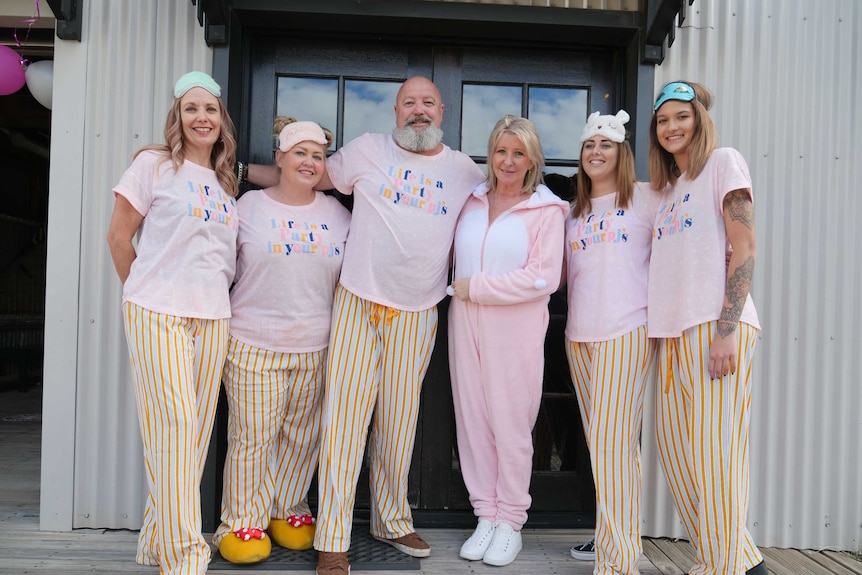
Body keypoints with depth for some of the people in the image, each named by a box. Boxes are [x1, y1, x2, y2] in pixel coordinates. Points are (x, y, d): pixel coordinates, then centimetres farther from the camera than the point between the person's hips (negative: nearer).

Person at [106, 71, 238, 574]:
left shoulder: (226, 181, 17)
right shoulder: (155, 164, 1)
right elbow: (119, 236, 2)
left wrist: (213, 293, 14)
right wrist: (143, 291, 8)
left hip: (212, 319, 5)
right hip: (158, 315, -5)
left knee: (197, 429, 5)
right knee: (175, 425, -9)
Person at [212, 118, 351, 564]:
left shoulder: (337, 214, 9)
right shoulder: (250, 205, 1)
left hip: (317, 348, 3)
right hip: (254, 345, -2)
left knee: (303, 437, 10)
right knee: (252, 436, 1)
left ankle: (288, 511, 28)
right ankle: (242, 522, 17)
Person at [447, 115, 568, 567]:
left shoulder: (546, 210, 0)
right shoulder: (472, 201, 13)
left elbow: (544, 277, -10)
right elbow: (455, 255, 23)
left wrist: (477, 287, -10)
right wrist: (459, 290, 2)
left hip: (517, 328, -4)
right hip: (465, 323, 4)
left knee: (511, 424, 1)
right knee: (472, 420, 5)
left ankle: (510, 522, 15)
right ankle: (485, 516, 18)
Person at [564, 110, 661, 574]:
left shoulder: (644, 197, 4)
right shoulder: (574, 212, 20)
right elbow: (561, 272, 24)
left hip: (627, 331, -6)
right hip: (579, 334, 6)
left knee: (613, 442, -12)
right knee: (599, 440, 11)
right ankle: (611, 533, 24)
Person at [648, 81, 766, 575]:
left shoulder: (723, 162, 1)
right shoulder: (668, 187, 23)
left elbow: (744, 248, -9)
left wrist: (726, 330, -17)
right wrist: (663, 330, 13)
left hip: (716, 329, -8)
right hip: (675, 331, 8)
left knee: (712, 455, -7)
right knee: (678, 452, 8)